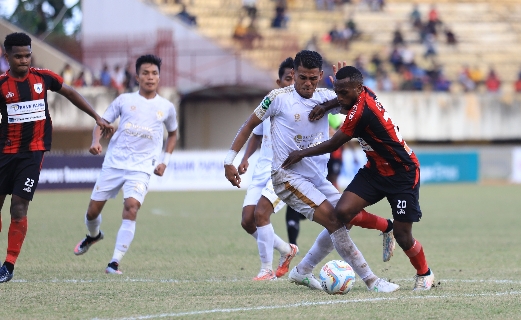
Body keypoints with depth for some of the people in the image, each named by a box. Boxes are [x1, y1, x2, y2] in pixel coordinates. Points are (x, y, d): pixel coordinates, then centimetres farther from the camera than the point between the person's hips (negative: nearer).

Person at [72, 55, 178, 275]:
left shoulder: (166, 107, 8)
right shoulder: (124, 100, 5)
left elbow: (173, 134, 23)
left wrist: (165, 161, 11)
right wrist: (96, 141, -13)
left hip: (141, 168, -1)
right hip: (114, 163, 1)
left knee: (131, 207, -23)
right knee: (93, 209, 4)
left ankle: (115, 263, -20)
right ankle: (93, 235, 42)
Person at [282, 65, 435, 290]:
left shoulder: (361, 112, -29)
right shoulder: (364, 94, -5)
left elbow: (333, 145, -18)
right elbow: (344, 100, 23)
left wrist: (303, 153, -3)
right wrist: (327, 106, 2)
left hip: (403, 174, -8)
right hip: (376, 169, 8)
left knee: (402, 236, -5)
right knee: (343, 212, -11)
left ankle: (424, 274, 24)